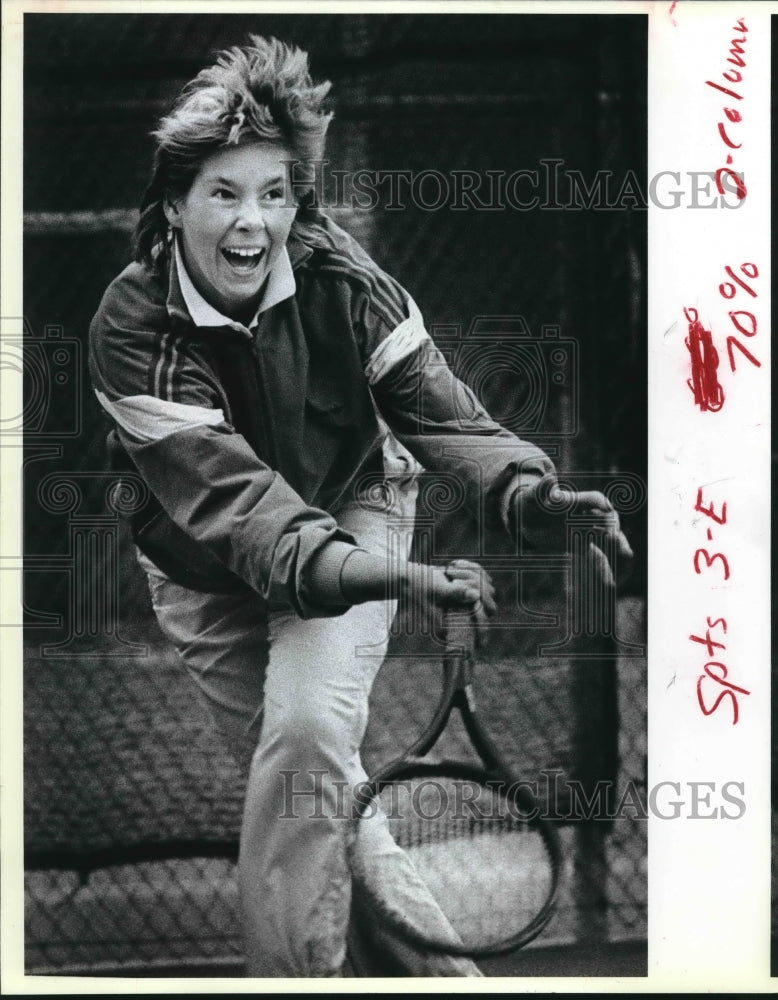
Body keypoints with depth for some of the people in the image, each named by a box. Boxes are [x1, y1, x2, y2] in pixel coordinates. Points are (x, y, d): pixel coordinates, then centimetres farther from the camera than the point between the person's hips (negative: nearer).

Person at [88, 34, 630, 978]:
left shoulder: (339, 279, -20)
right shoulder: (133, 327, -26)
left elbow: (435, 406, -22)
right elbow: (221, 488, -37)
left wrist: (532, 495, -43)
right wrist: (365, 573, -52)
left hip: (347, 515, 0)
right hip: (208, 564, 0)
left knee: (307, 733, -25)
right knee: (318, 787, 3)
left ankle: (290, 967, -14)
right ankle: (438, 964, 24)